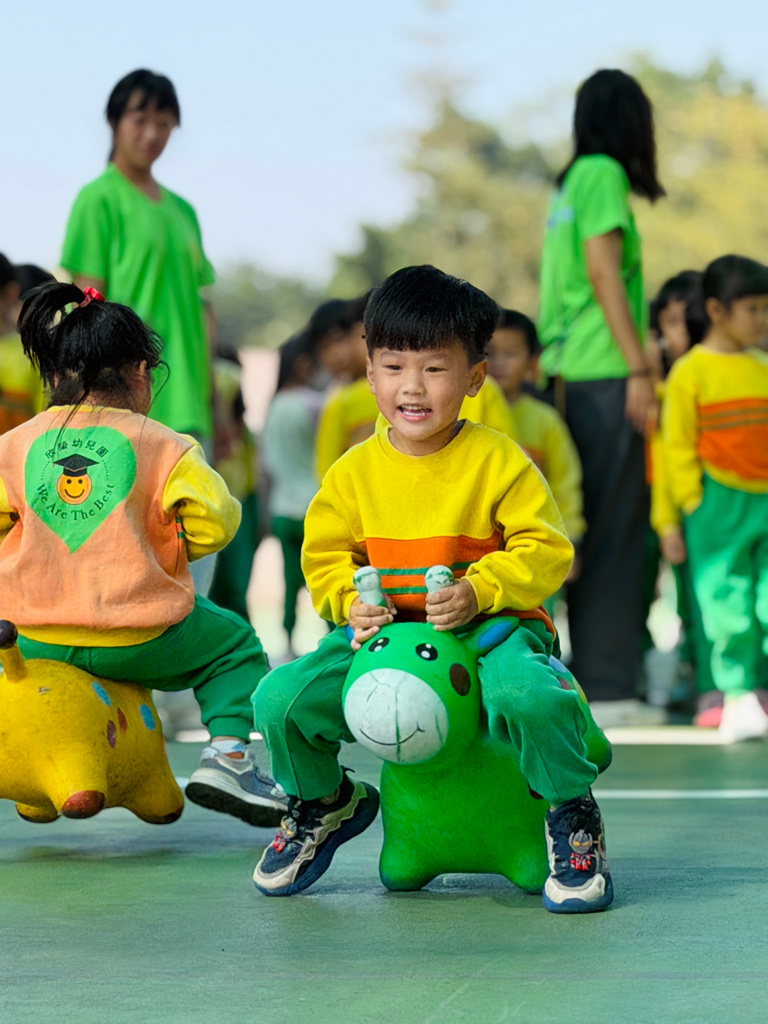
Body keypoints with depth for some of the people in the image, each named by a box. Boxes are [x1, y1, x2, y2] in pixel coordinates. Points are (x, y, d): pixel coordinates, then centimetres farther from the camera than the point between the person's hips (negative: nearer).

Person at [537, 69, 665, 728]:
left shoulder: (570, 182, 19)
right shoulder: (602, 174, -5)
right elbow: (604, 273, -12)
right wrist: (639, 368, -14)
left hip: (571, 374, 8)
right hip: (605, 375, -8)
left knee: (594, 531, 9)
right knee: (615, 531, -7)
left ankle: (593, 679, 10)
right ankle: (606, 689, -8)